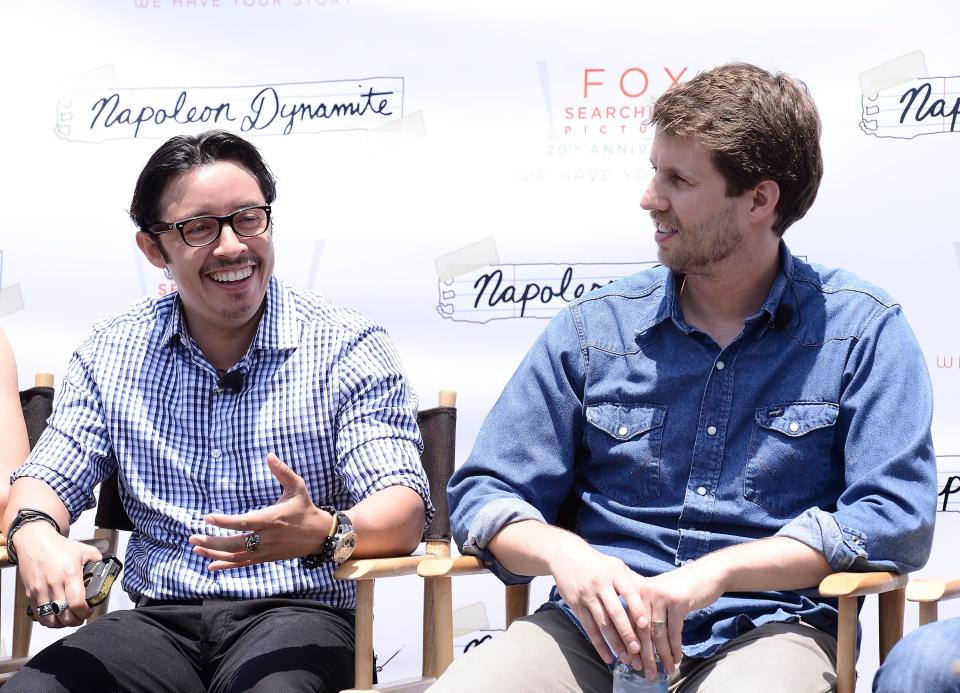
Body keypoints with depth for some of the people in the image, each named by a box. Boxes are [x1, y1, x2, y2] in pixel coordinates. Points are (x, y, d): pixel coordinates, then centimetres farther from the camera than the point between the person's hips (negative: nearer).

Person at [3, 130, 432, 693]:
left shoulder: (350, 348, -1)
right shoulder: (112, 353, 11)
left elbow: (404, 509, -9)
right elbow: (46, 479, 11)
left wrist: (322, 533, -33)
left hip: (297, 612, -3)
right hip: (158, 619, 4)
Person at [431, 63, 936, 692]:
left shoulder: (863, 331, 3)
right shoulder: (593, 327, 11)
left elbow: (898, 518, -7)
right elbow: (485, 493, 10)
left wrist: (716, 572, -18)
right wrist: (563, 554, -13)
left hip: (767, 626, -2)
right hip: (597, 630, 3)